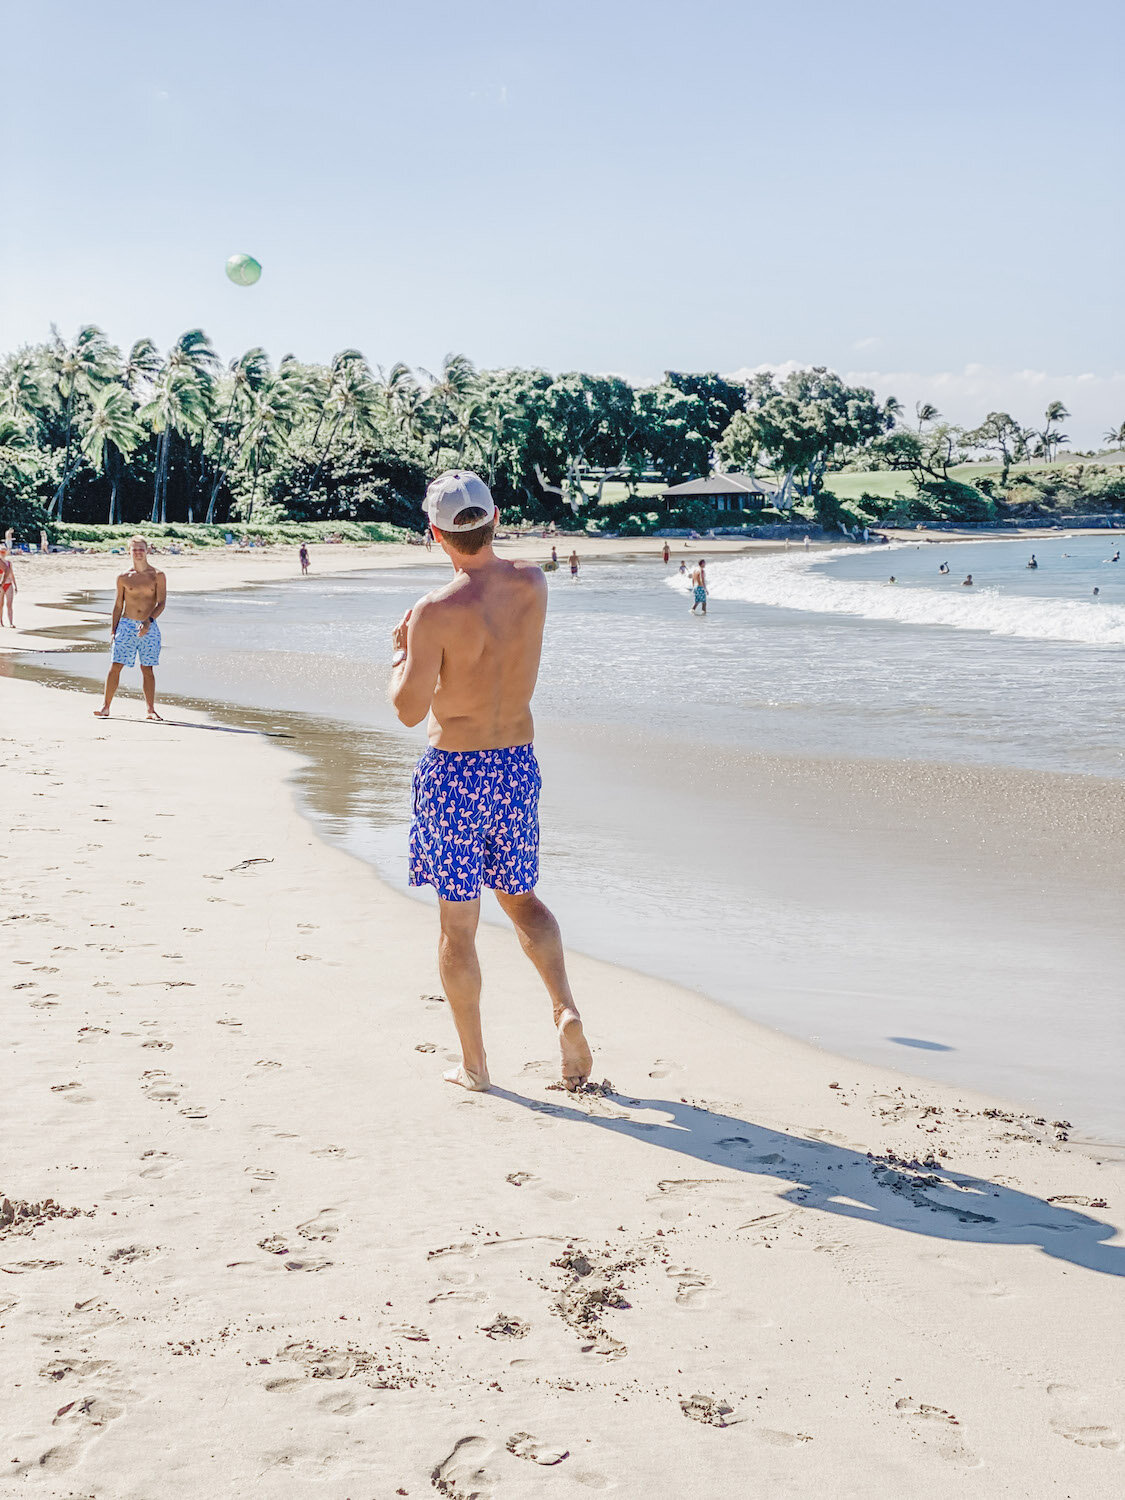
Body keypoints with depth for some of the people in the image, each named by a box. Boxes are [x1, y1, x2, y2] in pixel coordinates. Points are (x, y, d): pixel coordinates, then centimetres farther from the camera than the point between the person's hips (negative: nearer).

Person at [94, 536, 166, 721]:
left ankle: (150, 711, 10)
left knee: (147, 669, 4)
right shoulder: (124, 577, 6)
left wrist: (149, 620, -17)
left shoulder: (157, 575, 2)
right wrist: (114, 630, 8)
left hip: (149, 627, -1)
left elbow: (161, 603, -2)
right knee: (115, 666, -4)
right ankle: (106, 707, 2)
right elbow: (118, 606, 11)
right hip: (126, 624, 1)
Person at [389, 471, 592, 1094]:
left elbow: (410, 710, -16)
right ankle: (565, 1007, 2)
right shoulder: (533, 583, -3)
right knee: (521, 898, 23)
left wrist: (399, 652, 0)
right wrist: (482, 537, 22)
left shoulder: (435, 612, -19)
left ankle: (473, 1061, 16)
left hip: (455, 770, -5)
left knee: (458, 923, 7)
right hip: (518, 766, 5)